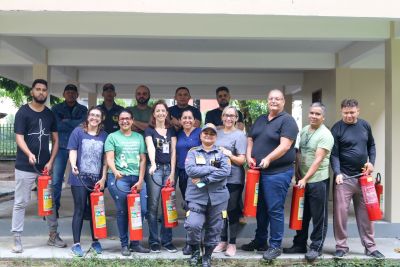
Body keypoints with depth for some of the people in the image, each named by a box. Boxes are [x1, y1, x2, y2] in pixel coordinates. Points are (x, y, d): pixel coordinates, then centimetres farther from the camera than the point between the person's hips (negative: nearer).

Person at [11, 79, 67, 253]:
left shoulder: (50, 114, 9)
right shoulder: (23, 112, -4)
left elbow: (55, 140, 9)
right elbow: (19, 137, -12)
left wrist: (50, 162, -3)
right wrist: (29, 154, -30)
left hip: (45, 165, 5)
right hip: (25, 166, -4)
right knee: (20, 202, 1)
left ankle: (53, 235, 22)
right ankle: (16, 238, 10)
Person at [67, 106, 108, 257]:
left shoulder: (104, 136, 7)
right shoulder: (78, 132, 1)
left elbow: (105, 159, 7)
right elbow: (73, 151, -3)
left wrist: (103, 178, 0)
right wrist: (73, 165, -22)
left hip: (97, 179, 3)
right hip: (80, 178, -3)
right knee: (80, 210, 1)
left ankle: (95, 241, 24)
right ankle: (76, 244, 9)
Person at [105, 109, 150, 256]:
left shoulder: (139, 137, 15)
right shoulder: (112, 137, 6)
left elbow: (143, 160, 12)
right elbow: (109, 158, -4)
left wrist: (140, 180, 2)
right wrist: (115, 171, -25)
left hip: (136, 178, 3)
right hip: (119, 178, -3)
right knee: (122, 211, 1)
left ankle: (135, 243, 14)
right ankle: (124, 244, 12)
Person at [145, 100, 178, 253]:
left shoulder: (171, 130, 13)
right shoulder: (149, 130, 3)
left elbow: (173, 151, 7)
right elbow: (150, 147, -16)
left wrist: (172, 172, -2)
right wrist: (153, 164, -34)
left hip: (169, 168, 3)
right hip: (155, 169, -3)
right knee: (153, 205, -2)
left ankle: (167, 240, 12)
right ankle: (154, 241, 5)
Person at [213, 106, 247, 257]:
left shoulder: (240, 135, -4)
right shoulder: (217, 133, 10)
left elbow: (242, 160, -8)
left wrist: (230, 155, -22)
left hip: (233, 179, -4)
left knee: (232, 211, 3)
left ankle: (232, 243, 15)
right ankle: (223, 240, 24)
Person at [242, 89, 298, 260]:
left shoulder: (287, 120, -7)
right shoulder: (260, 120, 15)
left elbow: (285, 145, -18)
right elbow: (250, 140, 17)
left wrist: (268, 159, -28)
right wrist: (249, 156, -1)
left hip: (278, 173, -7)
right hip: (258, 171, 7)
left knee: (274, 210, -3)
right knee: (260, 208, 15)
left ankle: (275, 246, 9)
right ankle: (260, 241, 28)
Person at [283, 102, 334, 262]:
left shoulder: (325, 135, -13)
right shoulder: (303, 131, 10)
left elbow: (318, 160, -18)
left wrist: (305, 179, -19)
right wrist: (298, 173, 7)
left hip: (318, 181, -7)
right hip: (302, 180, 7)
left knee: (319, 217, 4)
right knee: (302, 215, 15)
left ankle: (316, 247, 15)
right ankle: (299, 244, 27)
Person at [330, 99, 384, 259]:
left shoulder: (365, 125, 7)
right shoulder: (337, 128, -7)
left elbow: (371, 145, 17)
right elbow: (334, 154, -11)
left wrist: (371, 162, 1)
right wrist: (337, 173, -23)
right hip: (344, 177, -4)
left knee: (366, 213, 10)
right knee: (340, 212, -3)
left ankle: (370, 247, 20)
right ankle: (341, 246, 9)